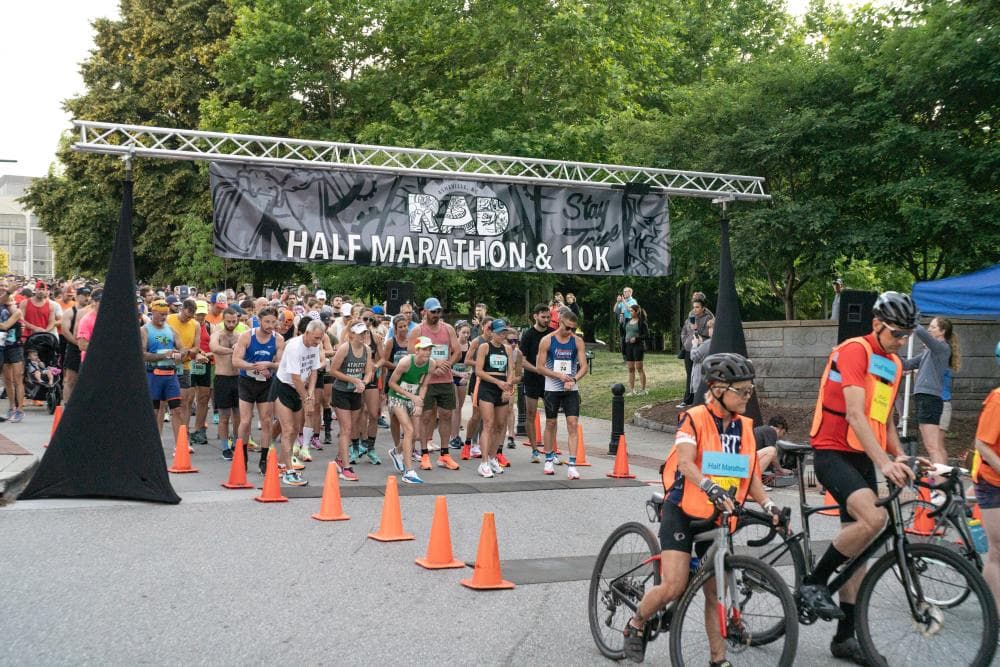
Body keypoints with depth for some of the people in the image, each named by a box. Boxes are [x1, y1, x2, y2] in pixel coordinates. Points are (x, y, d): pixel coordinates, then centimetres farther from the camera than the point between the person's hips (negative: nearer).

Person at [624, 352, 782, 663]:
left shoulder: (744, 427, 6)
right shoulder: (695, 418, -12)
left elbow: (750, 475, 7)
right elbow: (685, 462, -25)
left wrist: (768, 504, -10)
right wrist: (711, 489, -42)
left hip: (718, 518, 5)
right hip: (682, 512, -5)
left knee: (716, 593, 6)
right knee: (673, 588, -13)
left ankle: (719, 658, 16)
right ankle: (636, 625, 13)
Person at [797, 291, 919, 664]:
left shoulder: (894, 365, 14)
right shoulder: (854, 351, -13)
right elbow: (854, 414, -24)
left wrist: (900, 459, 6)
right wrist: (884, 462, -32)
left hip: (863, 459, 8)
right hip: (832, 452, -8)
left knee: (857, 546, 8)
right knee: (873, 519, -30)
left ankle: (846, 637, 16)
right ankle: (813, 584, -13)